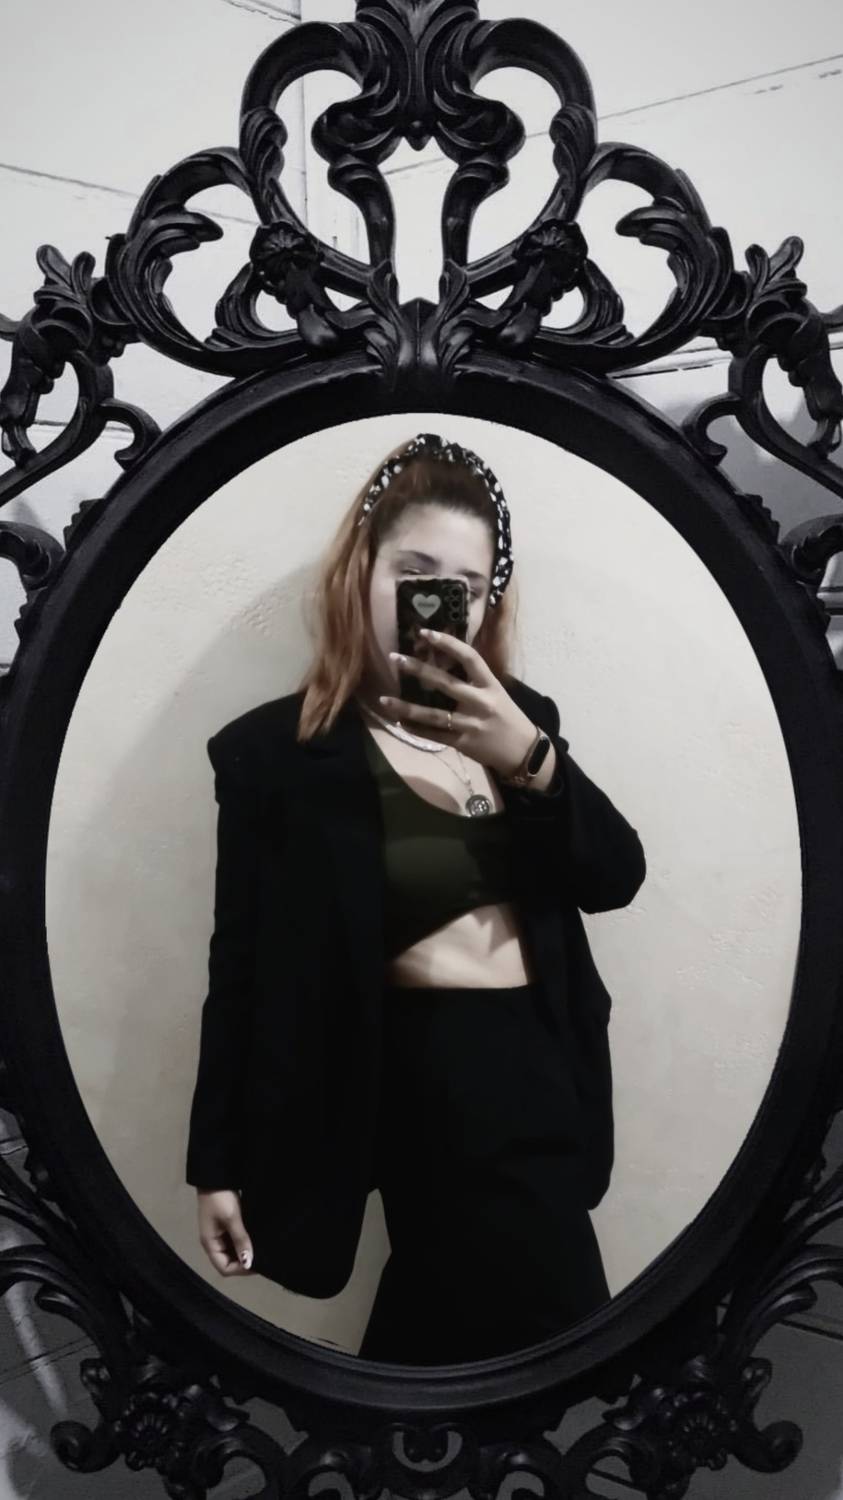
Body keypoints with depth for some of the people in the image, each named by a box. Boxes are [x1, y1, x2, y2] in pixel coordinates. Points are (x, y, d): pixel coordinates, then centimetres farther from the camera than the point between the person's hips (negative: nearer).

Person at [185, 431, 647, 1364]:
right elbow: (241, 967, -6)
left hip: (541, 1071, 6)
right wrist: (218, 1164, -3)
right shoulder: (280, 750, -9)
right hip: (434, 1083, -6)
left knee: (446, 1323, 21)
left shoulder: (516, 718, 6)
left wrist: (530, 758, -23)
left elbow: (616, 878, -4)